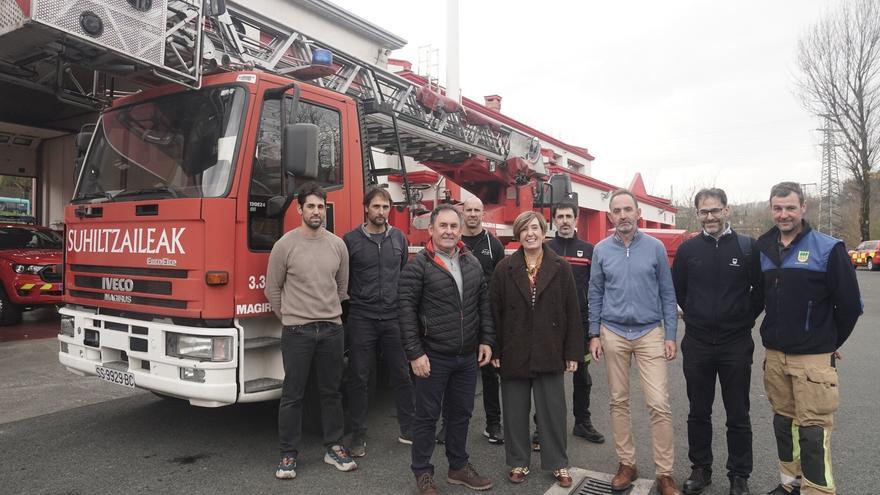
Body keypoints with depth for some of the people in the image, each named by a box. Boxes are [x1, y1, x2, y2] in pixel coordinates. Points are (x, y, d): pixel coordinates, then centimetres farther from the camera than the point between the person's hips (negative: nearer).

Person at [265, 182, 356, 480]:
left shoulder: (337, 245, 4)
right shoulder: (285, 245, -5)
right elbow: (272, 289, 2)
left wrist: (331, 316, 13)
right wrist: (290, 319, 6)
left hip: (332, 330, 3)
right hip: (297, 332, -3)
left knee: (331, 392, 12)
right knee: (292, 395, 5)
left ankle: (334, 448, 25)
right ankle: (288, 454, 18)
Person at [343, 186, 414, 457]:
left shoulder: (399, 238, 8)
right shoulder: (351, 240, -2)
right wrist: (345, 312, -3)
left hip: (394, 318, 3)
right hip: (361, 320, -3)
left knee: (402, 375, 9)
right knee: (359, 378, 6)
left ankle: (408, 430, 23)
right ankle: (358, 436, 18)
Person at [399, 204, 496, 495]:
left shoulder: (472, 263, 8)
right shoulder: (418, 265, -10)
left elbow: (484, 305, 13)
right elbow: (407, 311, -13)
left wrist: (486, 341, 6)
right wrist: (415, 354, -16)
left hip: (468, 356, 5)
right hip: (433, 357, -5)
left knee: (461, 414, 17)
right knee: (427, 416, 8)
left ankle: (458, 467, 34)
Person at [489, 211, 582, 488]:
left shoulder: (560, 268, 1)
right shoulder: (504, 269, 1)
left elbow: (572, 312, 0)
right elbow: (494, 312, 1)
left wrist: (573, 352, -2)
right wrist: (494, 350, -3)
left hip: (549, 354, 0)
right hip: (514, 353, 1)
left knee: (553, 410, 8)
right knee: (515, 411, 11)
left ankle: (558, 463, 26)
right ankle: (518, 462, 27)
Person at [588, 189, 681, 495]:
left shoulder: (655, 247, -1)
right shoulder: (601, 250, 2)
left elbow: (667, 294, 2)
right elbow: (595, 295, 6)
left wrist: (670, 336, -2)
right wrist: (594, 335, 2)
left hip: (650, 334, -1)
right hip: (613, 334, 1)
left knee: (659, 404, -5)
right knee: (619, 401, 9)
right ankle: (626, 464, 23)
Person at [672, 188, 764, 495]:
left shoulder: (748, 247, -3)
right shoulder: (688, 249, 1)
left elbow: (760, 291, 4)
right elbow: (677, 291, 12)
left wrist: (745, 319, 3)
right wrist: (695, 318, 9)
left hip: (736, 344, -1)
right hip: (696, 345, 2)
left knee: (738, 416, 9)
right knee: (698, 413, 13)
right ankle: (700, 470, 28)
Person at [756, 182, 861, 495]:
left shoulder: (828, 249, -9)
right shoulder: (763, 250, 6)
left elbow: (850, 304, -6)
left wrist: (830, 342, 3)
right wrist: (775, 335, 14)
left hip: (813, 358, -5)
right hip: (774, 355, 5)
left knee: (813, 430, -2)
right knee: (783, 422, 16)